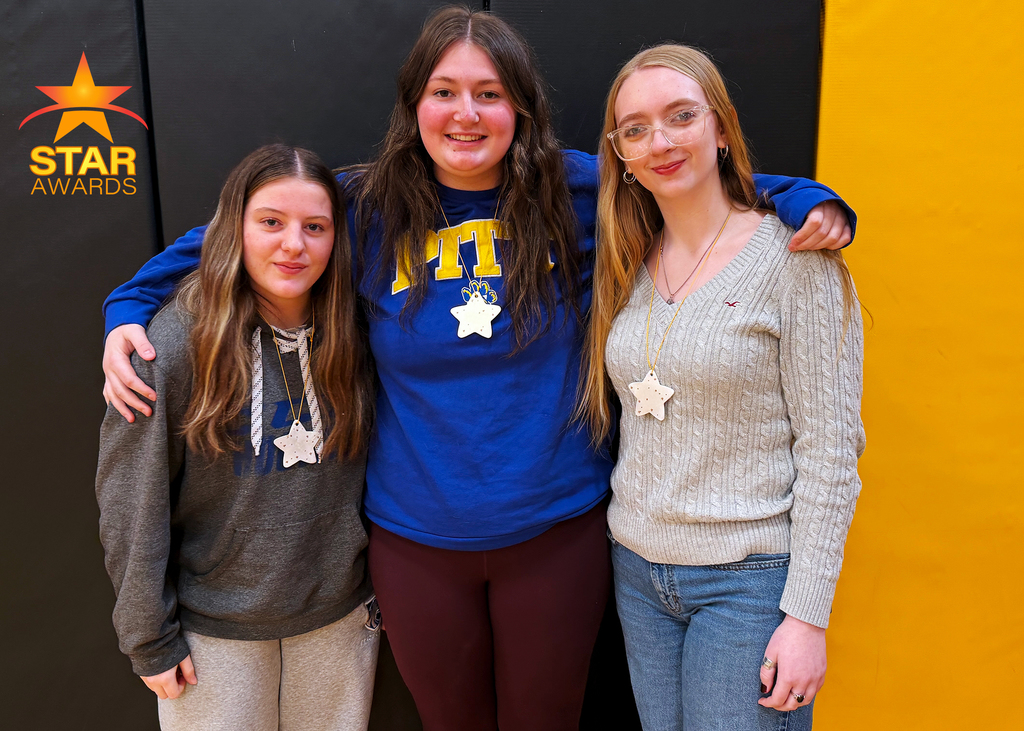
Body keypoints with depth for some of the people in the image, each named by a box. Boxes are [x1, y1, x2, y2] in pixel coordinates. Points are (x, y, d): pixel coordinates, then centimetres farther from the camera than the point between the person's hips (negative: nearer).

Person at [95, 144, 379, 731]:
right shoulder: (174, 342, -17)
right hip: (213, 629, -3)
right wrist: (151, 639, -8)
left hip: (340, 617, 3)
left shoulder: (350, 338, -6)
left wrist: (382, 591, 7)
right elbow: (131, 501, -11)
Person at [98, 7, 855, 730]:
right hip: (416, 542, 1)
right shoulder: (366, 212, -5)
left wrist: (807, 202, -7)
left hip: (558, 532, 0)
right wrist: (130, 312, -2)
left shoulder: (579, 192, -6)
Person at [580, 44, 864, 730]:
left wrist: (808, 614, -14)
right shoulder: (630, 265, 5)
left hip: (750, 575, -5)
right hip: (637, 568, 5)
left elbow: (830, 447, -13)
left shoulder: (794, 258, -12)